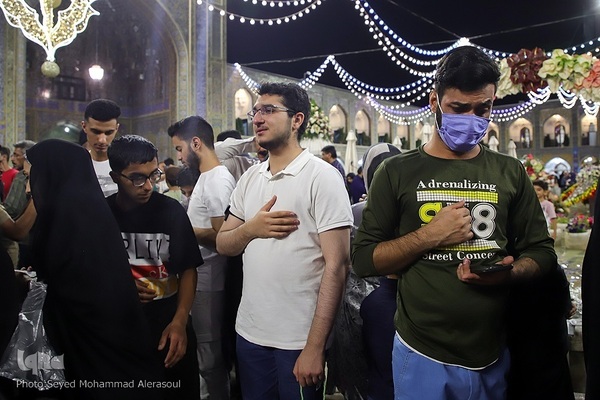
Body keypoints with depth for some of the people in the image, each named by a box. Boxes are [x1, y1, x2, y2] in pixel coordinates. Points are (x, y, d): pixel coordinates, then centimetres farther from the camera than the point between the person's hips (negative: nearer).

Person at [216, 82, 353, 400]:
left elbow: (336, 266, -15)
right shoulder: (249, 178, 7)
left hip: (298, 341, -5)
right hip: (248, 333, 6)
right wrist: (251, 229, -13)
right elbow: (223, 244, 9)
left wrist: (315, 348, -17)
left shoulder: (322, 177, -11)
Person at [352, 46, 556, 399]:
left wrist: (509, 272, -15)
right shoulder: (398, 172, -3)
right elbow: (364, 259, -5)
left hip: (492, 356, 3)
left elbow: (542, 252, 7)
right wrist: (429, 236, -17)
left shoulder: (510, 173, 4)